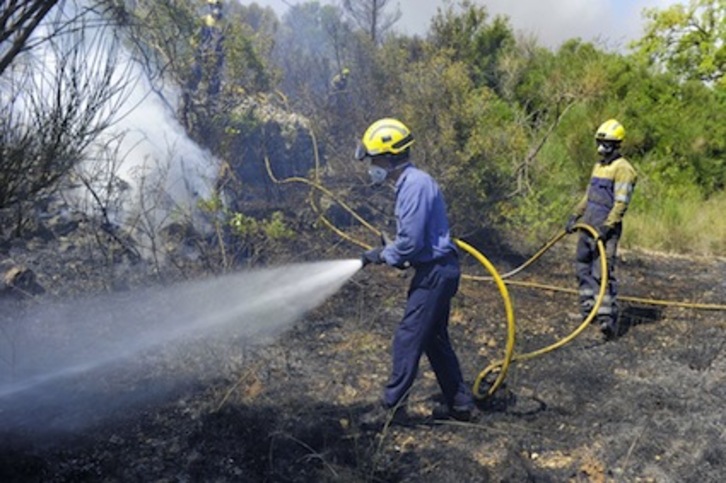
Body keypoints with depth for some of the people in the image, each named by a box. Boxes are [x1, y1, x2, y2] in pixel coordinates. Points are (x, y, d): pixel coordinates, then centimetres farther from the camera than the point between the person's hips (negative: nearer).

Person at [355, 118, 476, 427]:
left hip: (435, 272, -10)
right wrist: (388, 254, 6)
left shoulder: (416, 185, -19)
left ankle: (392, 405, 8)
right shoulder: (409, 183, 13)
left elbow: (411, 240, -24)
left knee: (408, 338, -3)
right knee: (435, 339, 17)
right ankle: (460, 402, 27)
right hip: (435, 270, 10)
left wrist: (382, 255, -8)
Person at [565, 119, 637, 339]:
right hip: (588, 227, 9)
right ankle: (588, 310, 27)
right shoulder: (599, 166, 17)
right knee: (583, 267, 15)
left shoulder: (622, 169, -11)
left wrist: (607, 227, -25)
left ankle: (608, 318, -14)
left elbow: (621, 203, -18)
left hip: (606, 230, -9)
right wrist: (575, 216, 18)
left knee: (603, 273, -14)